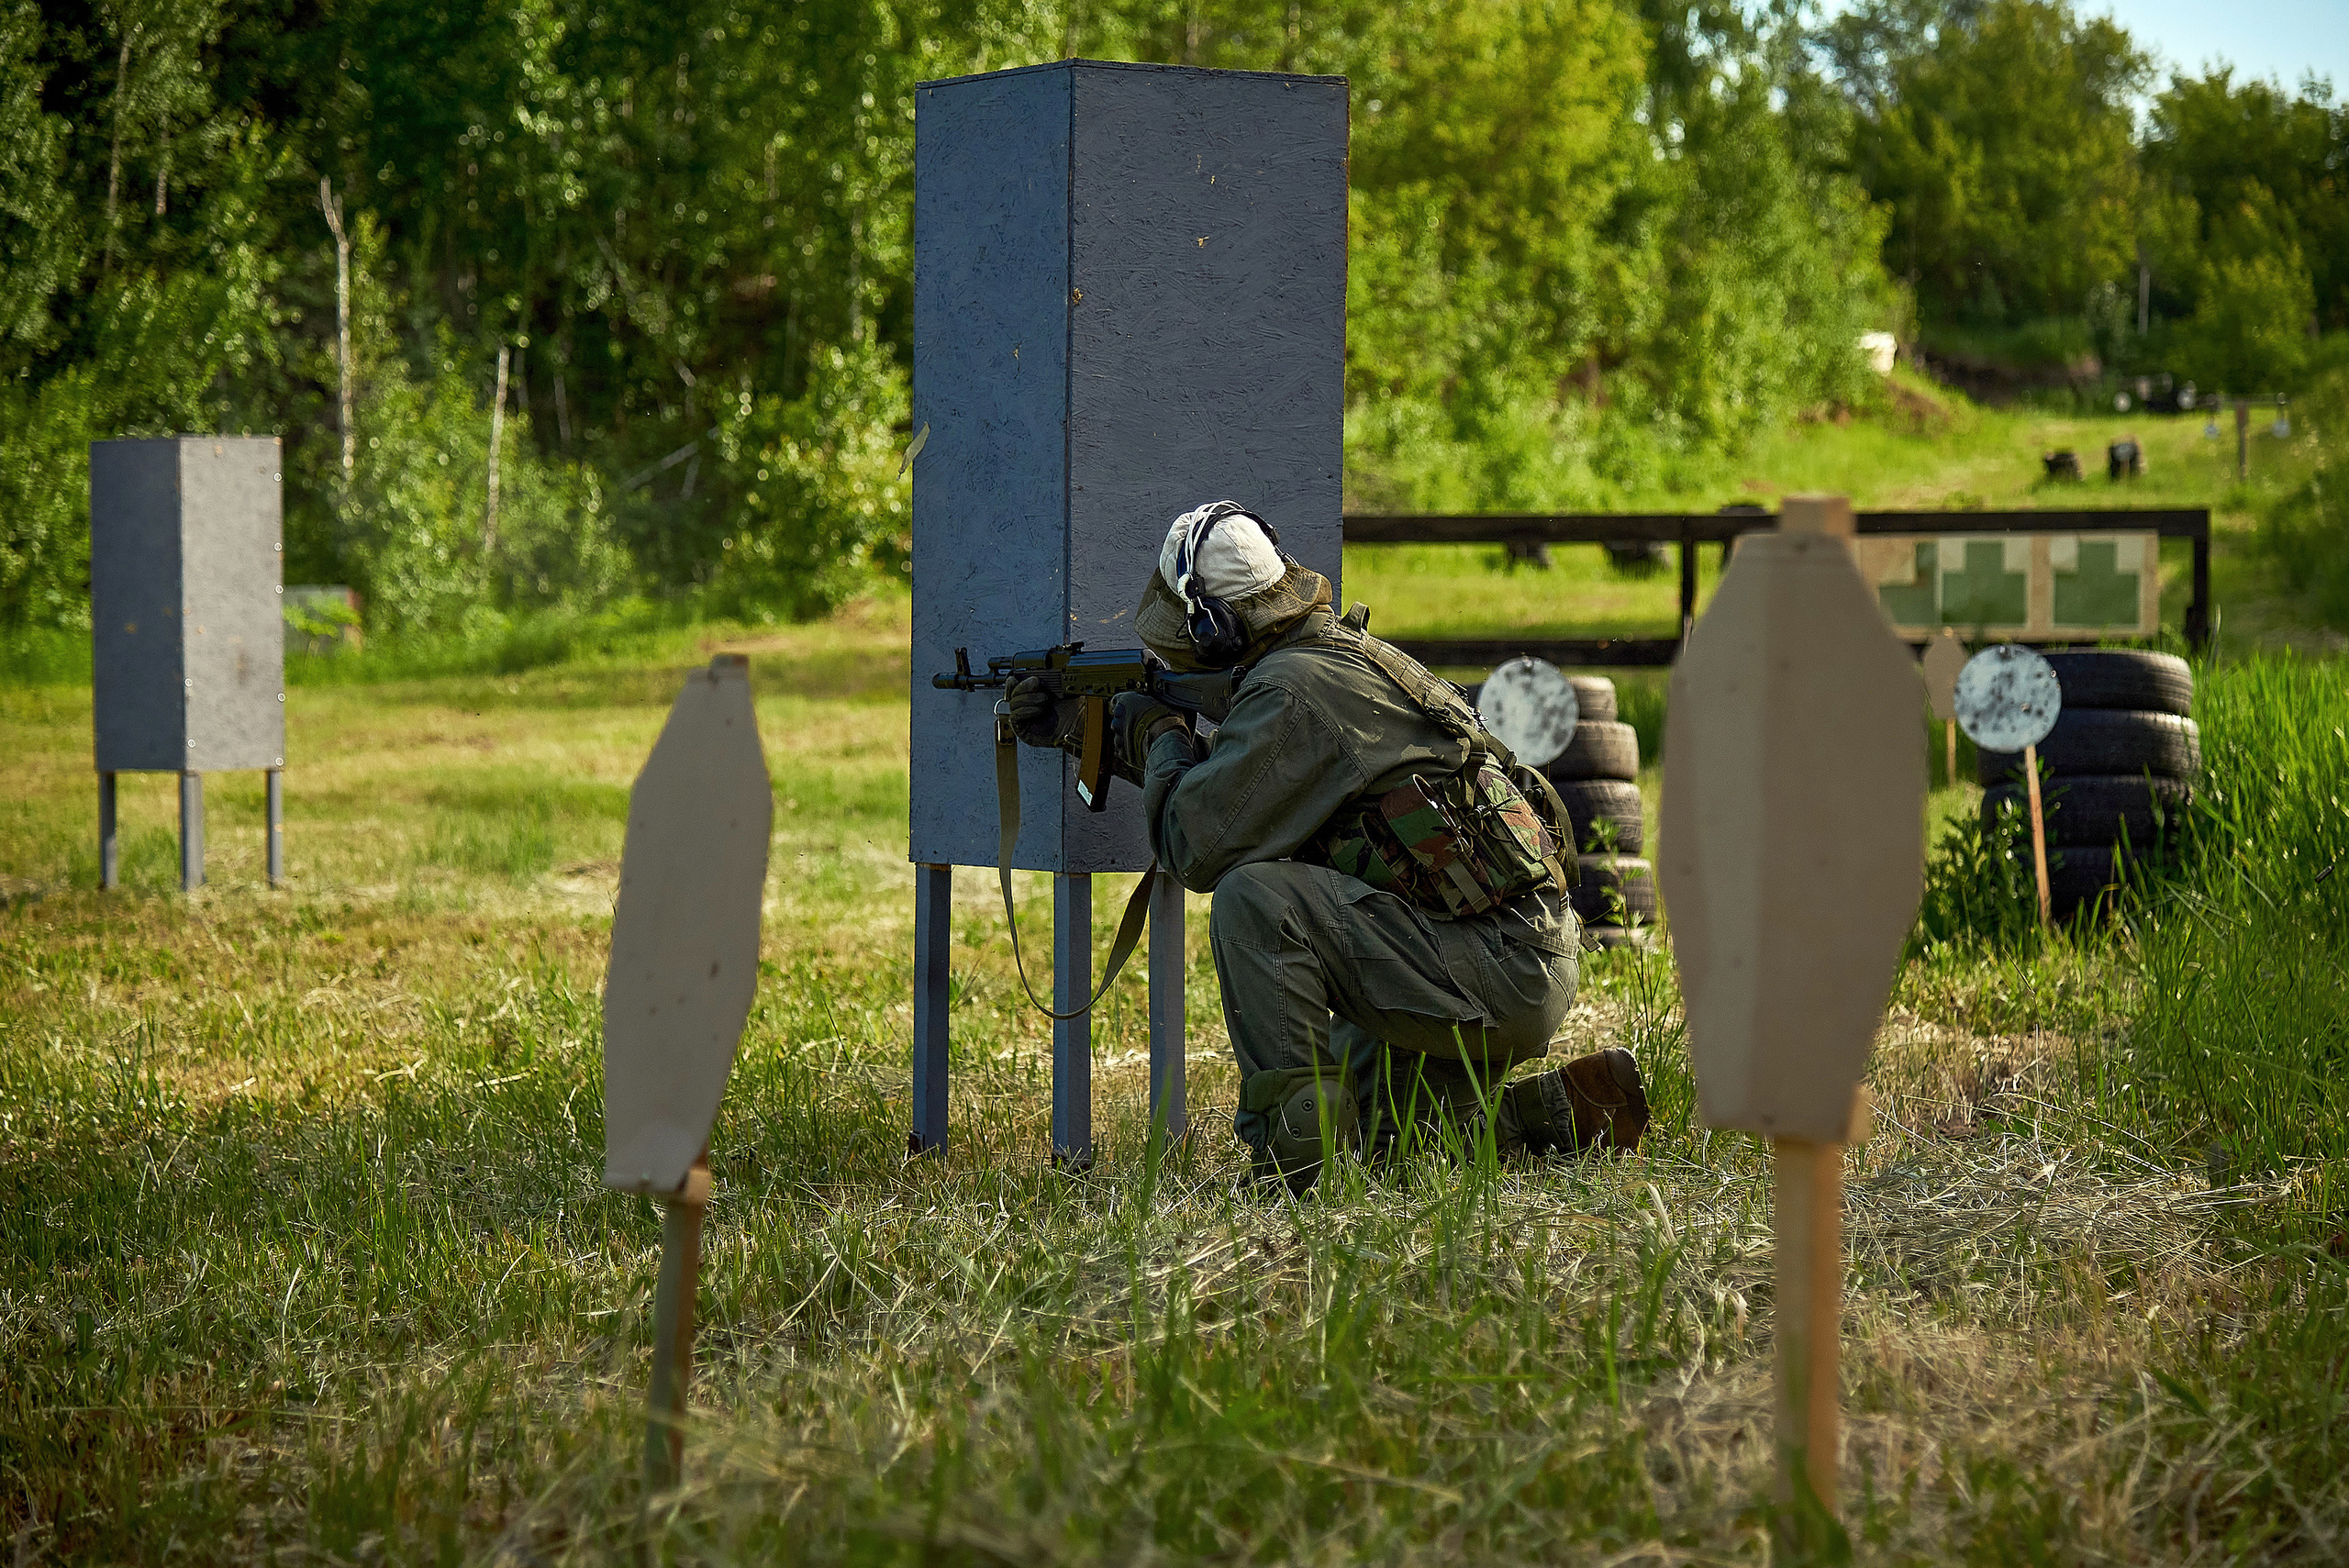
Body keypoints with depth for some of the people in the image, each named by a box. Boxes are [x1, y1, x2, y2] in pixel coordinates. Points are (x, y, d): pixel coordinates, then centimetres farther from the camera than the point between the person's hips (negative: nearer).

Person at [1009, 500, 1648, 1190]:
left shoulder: (1293, 690, -17)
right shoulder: (1344, 651, 15)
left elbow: (1197, 846, -18)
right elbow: (1223, 774, 28)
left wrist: (1158, 735, 0)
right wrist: (1077, 725, 26)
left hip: (1500, 972, -10)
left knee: (1256, 898, -20)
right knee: (1356, 1129, 22)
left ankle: (1291, 1141, -17)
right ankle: (1559, 1111, 18)